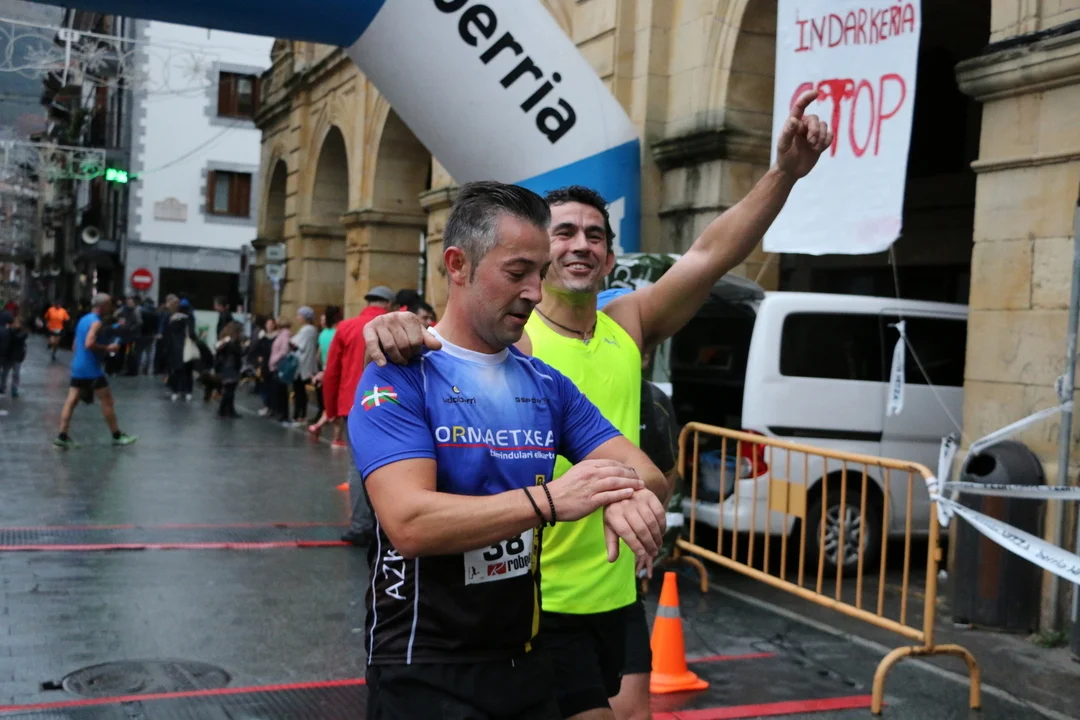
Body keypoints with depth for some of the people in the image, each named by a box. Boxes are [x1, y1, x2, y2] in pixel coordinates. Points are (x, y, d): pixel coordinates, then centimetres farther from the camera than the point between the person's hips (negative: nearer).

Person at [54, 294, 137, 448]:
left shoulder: (83, 319, 17)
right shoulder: (96, 322, -12)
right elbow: (89, 344, -26)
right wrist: (107, 348, -15)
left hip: (78, 367, 9)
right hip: (91, 369, -9)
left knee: (71, 401, 4)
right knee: (107, 401, 1)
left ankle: (62, 436, -1)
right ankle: (117, 436, 8)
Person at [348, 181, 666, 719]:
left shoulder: (547, 384, 6)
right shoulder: (399, 378, -13)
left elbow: (644, 471, 2)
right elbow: (408, 524, -25)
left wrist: (628, 493, -22)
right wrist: (549, 499, -30)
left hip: (527, 662, 6)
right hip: (424, 674, -6)